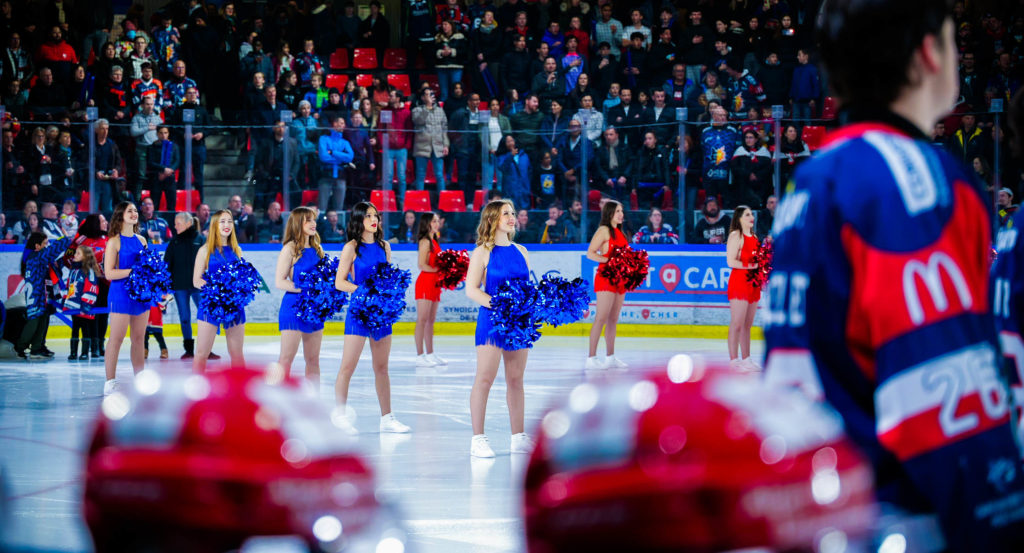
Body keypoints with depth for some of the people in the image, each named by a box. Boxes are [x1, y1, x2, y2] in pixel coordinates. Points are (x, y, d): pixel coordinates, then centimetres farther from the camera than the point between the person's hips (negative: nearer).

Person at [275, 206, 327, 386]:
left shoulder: (316, 249, 11)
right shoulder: (290, 249, -8)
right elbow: (279, 282, -12)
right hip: (294, 306, -7)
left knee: (313, 359, 10)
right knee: (286, 357, -6)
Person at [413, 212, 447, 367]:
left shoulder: (434, 242, 16)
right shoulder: (425, 242, -10)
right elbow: (422, 265, -17)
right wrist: (439, 270, -18)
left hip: (434, 283, 9)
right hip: (425, 281, -9)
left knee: (431, 321, 11)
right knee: (422, 320, -8)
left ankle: (430, 354, 15)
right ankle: (420, 356, -9)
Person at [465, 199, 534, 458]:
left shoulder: (520, 252, 11)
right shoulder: (483, 252, -4)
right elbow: (471, 289, -10)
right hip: (492, 320, -5)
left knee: (515, 380, 9)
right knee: (485, 378, -7)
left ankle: (519, 437, 14)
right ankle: (478, 438, -4)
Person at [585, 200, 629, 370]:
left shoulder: (619, 233, 17)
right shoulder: (604, 230, -6)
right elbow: (590, 253, -13)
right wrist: (610, 260, -19)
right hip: (606, 277, -8)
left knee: (613, 320, 11)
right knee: (601, 318, -11)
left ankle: (610, 357, 16)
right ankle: (591, 358, -12)